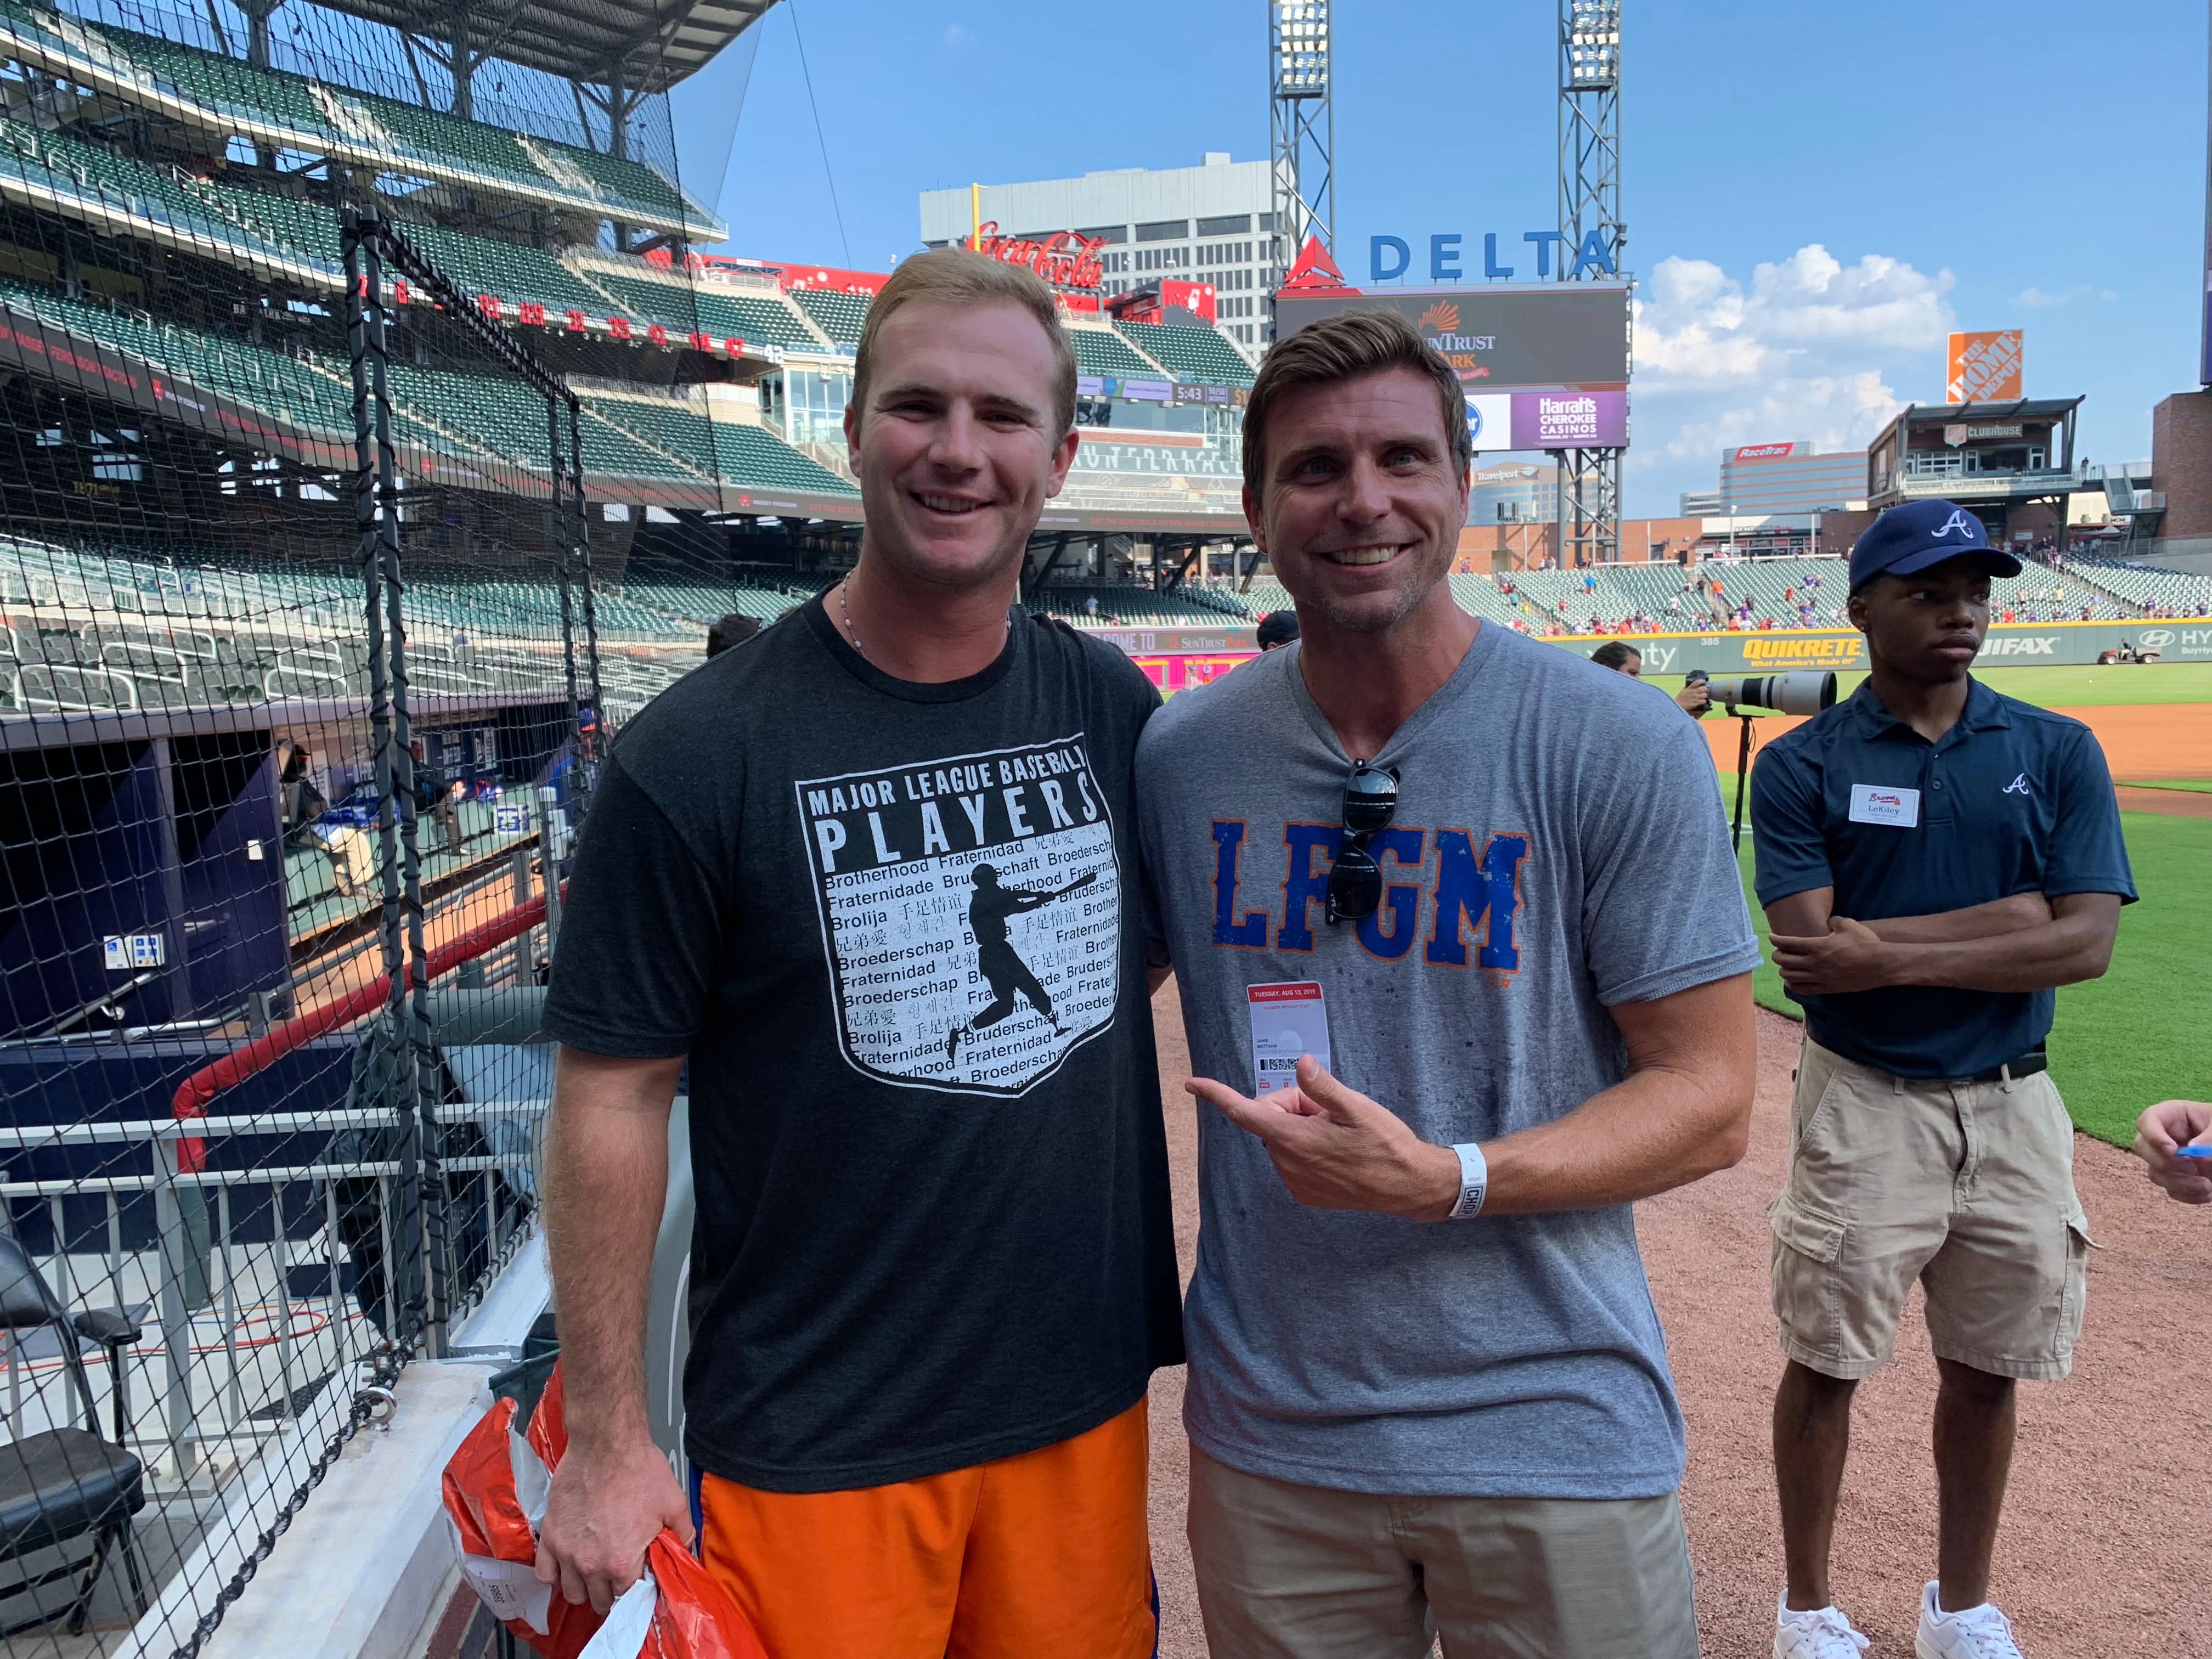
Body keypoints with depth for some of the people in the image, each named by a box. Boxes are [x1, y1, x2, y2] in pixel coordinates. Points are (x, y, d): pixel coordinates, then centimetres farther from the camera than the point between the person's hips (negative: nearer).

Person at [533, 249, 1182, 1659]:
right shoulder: (696, 755, -14)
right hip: (818, 1445, -3)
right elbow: (614, 1094, -10)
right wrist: (608, 1437, -8)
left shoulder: (1115, 709, -2)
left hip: (1086, 1402, 4)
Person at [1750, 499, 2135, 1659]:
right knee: (1825, 1364, 7)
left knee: (1985, 1370, 15)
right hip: (1863, 1104, -2)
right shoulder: (1800, 765, -5)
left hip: (2013, 1107, 3)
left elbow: (2087, 942, -8)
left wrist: (1894, 955, -17)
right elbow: (1807, 947, -15)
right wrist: (2004, 918, -14)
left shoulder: (2059, 753, 2)